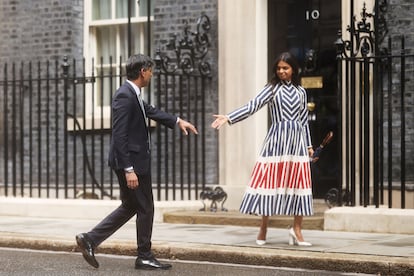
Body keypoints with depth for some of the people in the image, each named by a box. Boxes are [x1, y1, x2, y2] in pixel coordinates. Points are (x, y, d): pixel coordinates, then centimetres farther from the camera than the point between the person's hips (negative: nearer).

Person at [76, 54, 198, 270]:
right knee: (145, 208, 3)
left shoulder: (133, 94, 10)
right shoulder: (124, 96, -20)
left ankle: (90, 239, 16)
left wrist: (177, 121, 27)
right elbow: (119, 136, -23)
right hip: (131, 162, -10)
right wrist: (128, 170, -25)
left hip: (136, 160, 10)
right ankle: (144, 257, 16)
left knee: (130, 206, 17)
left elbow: (150, 111, 29)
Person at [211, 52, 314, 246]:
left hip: (297, 140, 3)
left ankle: (297, 230, 5)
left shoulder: (301, 92, 12)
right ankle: (263, 230, 6)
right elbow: (252, 107, -9)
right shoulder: (272, 89, 2)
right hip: (277, 138, -3)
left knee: (299, 183, -1)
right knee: (271, 181, -3)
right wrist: (229, 118, -20)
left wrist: (309, 145, 14)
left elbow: (304, 120, 16)